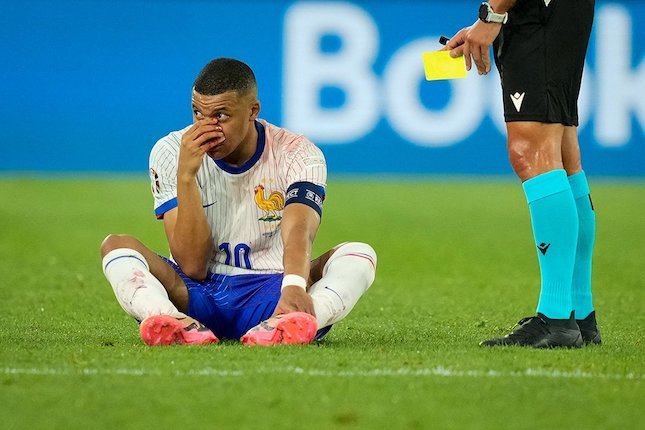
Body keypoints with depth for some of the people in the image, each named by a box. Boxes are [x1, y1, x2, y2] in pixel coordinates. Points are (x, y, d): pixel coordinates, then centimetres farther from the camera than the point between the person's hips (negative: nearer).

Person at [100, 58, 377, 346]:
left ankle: (292, 323, -56)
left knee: (360, 254, -25)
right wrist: (185, 174, -21)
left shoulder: (296, 155, -7)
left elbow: (298, 233, -27)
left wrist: (294, 287, -49)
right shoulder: (171, 152, -5)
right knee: (116, 245, -21)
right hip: (197, 299, 1)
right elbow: (192, 266, -11)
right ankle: (176, 323, -51)